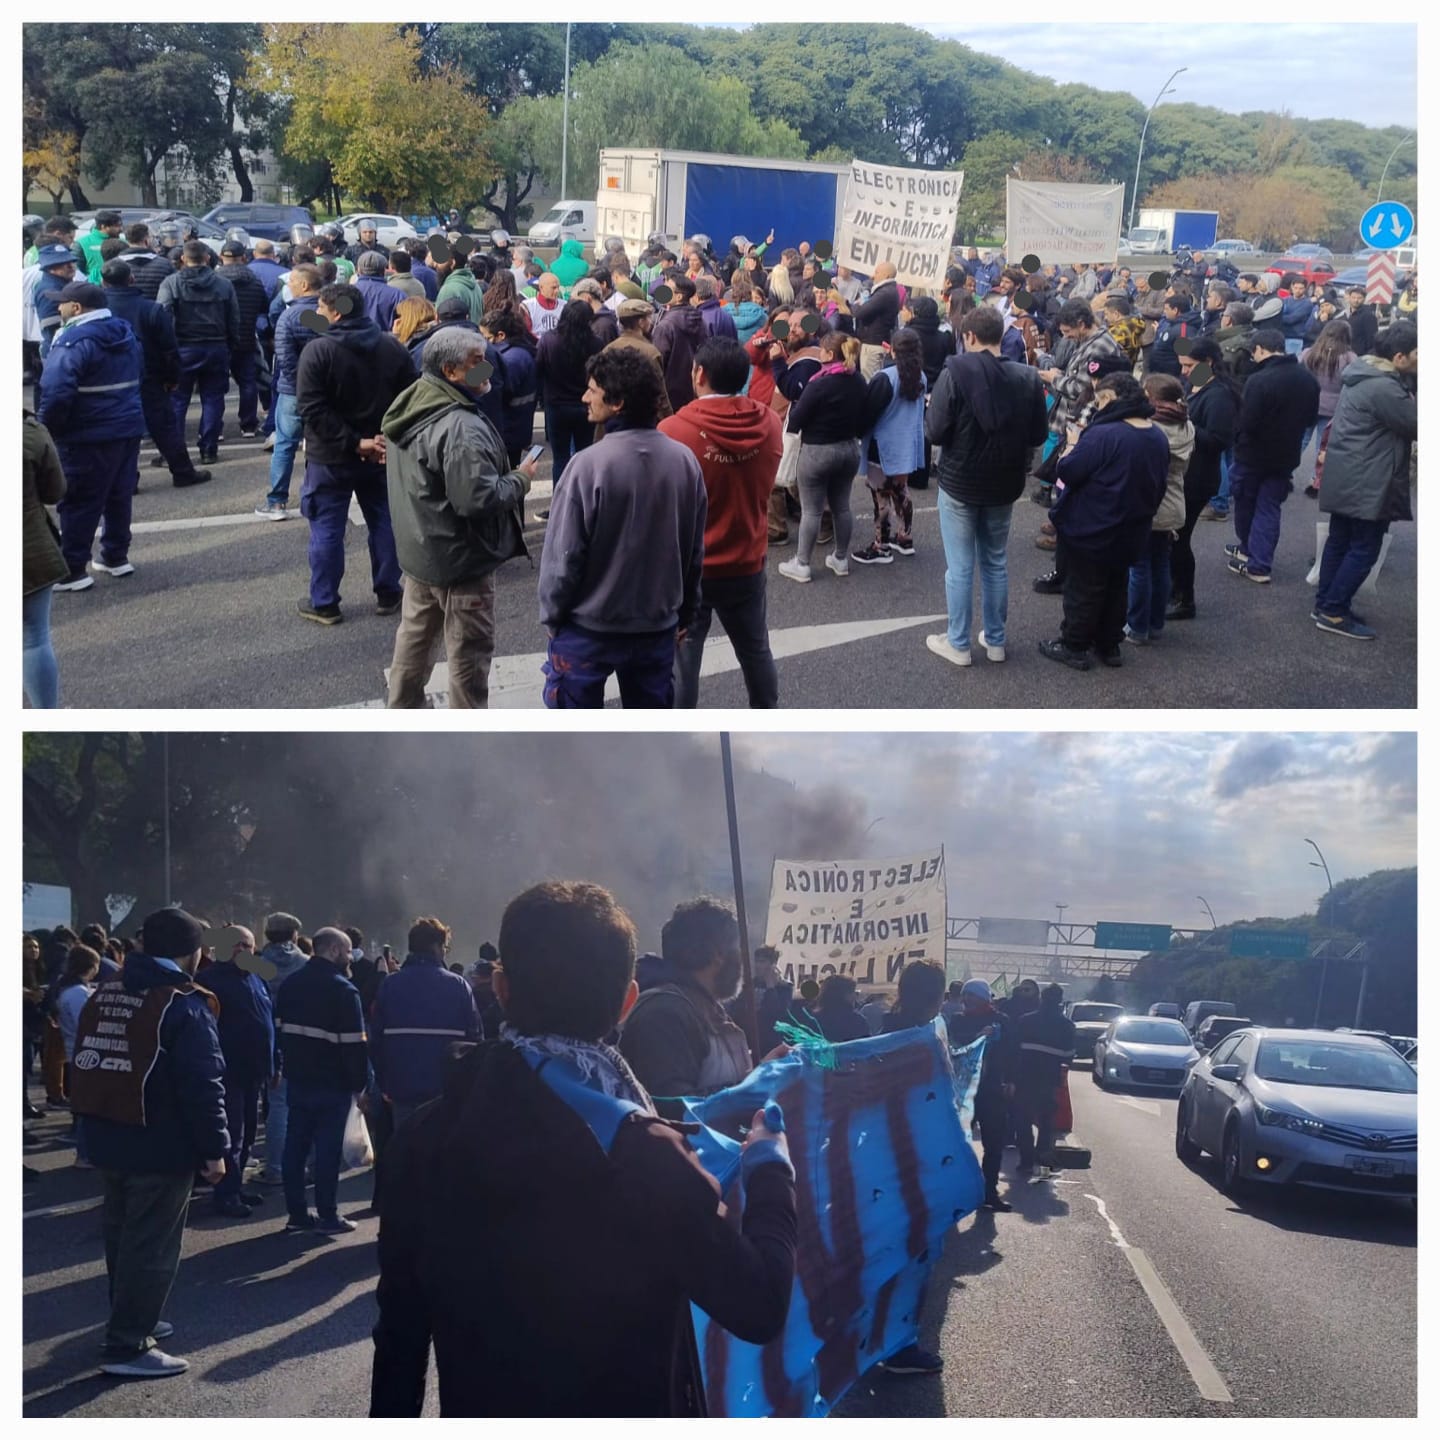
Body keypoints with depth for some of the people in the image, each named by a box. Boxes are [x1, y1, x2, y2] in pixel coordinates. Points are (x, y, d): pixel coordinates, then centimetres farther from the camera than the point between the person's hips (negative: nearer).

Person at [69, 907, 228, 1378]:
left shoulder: (102, 997, 8)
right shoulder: (183, 1006, -16)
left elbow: (87, 1069, 17)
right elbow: (202, 1085, -21)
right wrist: (214, 1148, -15)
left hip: (106, 1141, 8)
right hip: (160, 1148, -8)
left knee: (122, 1234, 21)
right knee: (151, 1245, -1)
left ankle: (131, 1320, 35)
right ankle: (126, 1346, 1)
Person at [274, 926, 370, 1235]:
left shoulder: (290, 984, 9)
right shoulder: (342, 990, -14)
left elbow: (280, 1029, 14)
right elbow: (353, 1043, -16)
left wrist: (291, 1062, 17)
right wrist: (360, 1082, -9)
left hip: (297, 1078, 7)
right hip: (332, 1083, -7)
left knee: (295, 1146, 9)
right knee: (328, 1148, -2)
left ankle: (297, 1214, 13)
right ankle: (327, 1216, 2)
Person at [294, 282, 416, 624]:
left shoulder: (318, 350, -15)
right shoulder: (394, 347, 0)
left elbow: (313, 409, -21)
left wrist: (354, 442, -18)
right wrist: (388, 437, -6)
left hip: (331, 456, -4)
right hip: (382, 455, 4)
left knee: (327, 529, 5)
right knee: (384, 523, 15)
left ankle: (324, 603, 12)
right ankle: (388, 595, 22)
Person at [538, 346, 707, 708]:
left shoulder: (589, 465, -22)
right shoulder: (685, 460, -5)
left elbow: (563, 555, -15)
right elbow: (694, 550, 6)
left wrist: (552, 614, 0)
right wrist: (685, 611, 18)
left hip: (588, 626, -5)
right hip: (659, 623, 5)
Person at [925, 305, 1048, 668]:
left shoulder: (955, 372, -18)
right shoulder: (1027, 377, -6)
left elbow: (936, 432, -18)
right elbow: (1039, 435, 1)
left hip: (960, 483, -4)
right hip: (1004, 484, 4)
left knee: (960, 567, 7)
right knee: (995, 563, 18)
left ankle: (958, 643, 14)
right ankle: (995, 639, 26)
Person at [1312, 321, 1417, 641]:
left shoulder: (1364, 373, 8)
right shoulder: (1384, 388, -24)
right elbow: (1415, 424, -17)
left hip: (1346, 478, 10)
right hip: (1365, 483, -10)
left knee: (1340, 541, 16)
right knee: (1364, 550, -2)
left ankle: (1325, 605, 24)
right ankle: (1333, 613, 1)